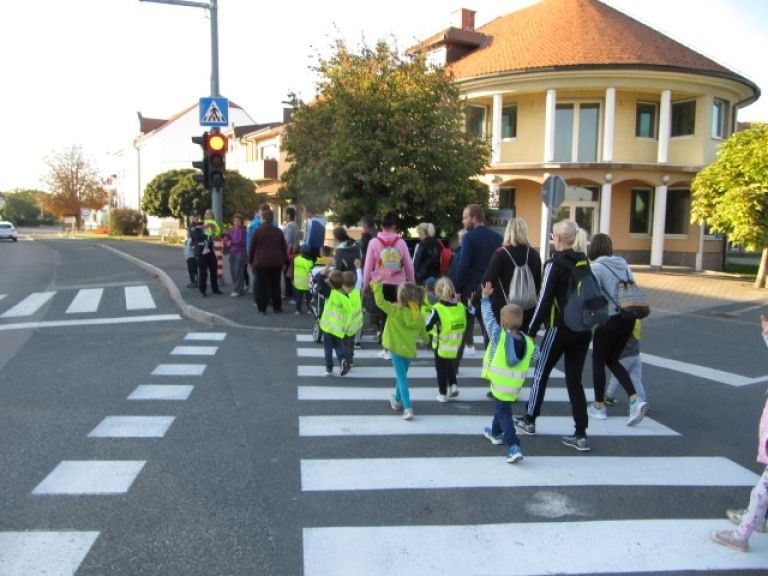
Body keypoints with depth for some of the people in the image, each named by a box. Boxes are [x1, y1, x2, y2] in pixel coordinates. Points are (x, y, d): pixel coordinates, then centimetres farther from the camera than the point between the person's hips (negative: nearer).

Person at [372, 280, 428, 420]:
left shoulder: (395, 310, -16)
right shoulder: (419, 315, 0)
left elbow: (380, 302, -21)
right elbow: (423, 333, 11)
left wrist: (377, 286, -13)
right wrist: (426, 341, 33)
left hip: (397, 349, -5)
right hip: (410, 351, 5)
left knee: (402, 378, -2)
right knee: (401, 376, 24)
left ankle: (408, 408, -10)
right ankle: (398, 401, 40)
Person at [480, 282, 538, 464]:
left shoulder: (498, 335, -18)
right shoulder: (528, 342, -4)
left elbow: (488, 317, -11)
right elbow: (536, 358, 7)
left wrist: (485, 298, -1)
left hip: (499, 383, -5)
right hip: (514, 386, 5)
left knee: (503, 413, 0)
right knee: (502, 407, 27)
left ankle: (514, 447, -13)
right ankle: (496, 432, 48)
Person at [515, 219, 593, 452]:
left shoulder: (555, 264, -10)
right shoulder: (584, 262, 9)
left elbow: (544, 299, -13)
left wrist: (532, 329, -8)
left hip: (560, 328, -6)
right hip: (583, 328, 6)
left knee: (541, 373, 12)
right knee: (575, 380, 9)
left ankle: (529, 420, 24)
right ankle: (581, 435, 7)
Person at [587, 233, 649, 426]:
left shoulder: (596, 267, -12)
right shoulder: (623, 264, 8)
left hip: (609, 319, -6)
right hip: (628, 318, 6)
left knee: (598, 361, 11)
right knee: (612, 360, 19)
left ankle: (599, 406, 20)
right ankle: (635, 400, 5)